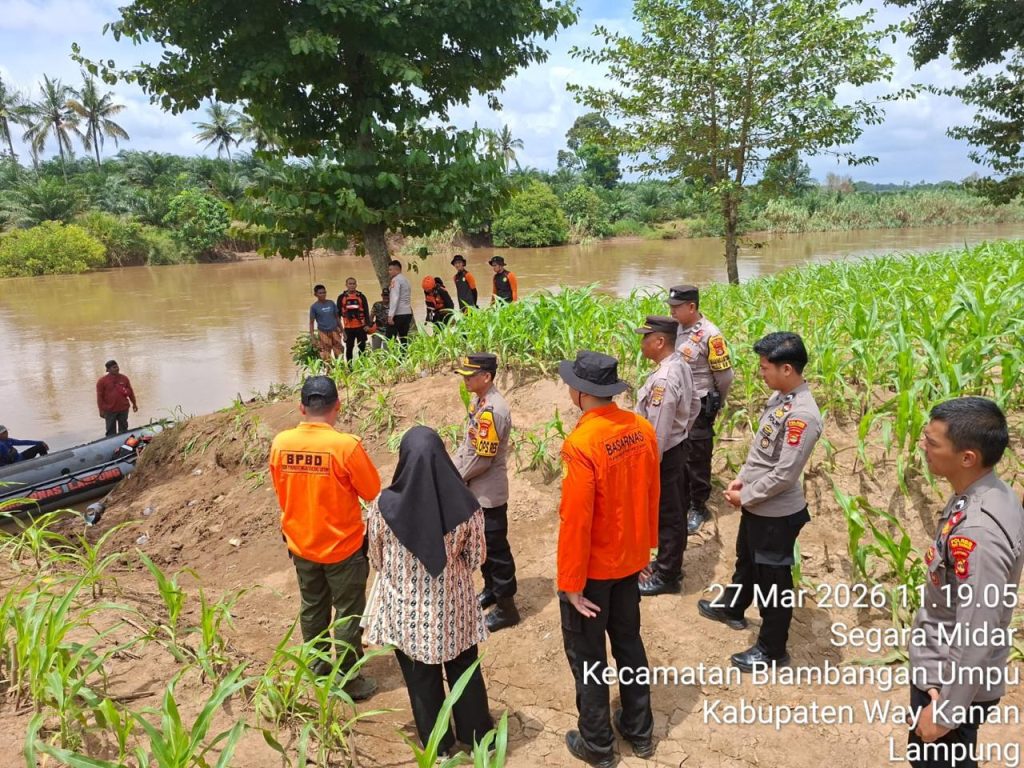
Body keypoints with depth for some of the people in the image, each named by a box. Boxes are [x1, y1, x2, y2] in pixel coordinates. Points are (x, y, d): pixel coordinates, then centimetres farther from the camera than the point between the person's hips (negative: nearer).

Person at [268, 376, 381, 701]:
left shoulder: (280, 443, -10)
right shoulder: (346, 445, -25)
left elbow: (281, 492, 4)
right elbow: (373, 493, -13)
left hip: (300, 545, 5)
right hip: (343, 547, -5)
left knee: (312, 609, 22)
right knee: (348, 614, 12)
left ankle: (318, 670, 38)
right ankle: (349, 681, 23)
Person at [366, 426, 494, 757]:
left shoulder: (384, 507, -23)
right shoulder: (465, 505, -21)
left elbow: (376, 559, -6)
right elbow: (477, 557, -6)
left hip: (406, 607, 0)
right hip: (453, 604, 1)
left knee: (421, 677, 22)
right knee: (464, 670, 25)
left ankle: (437, 743, 42)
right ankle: (477, 735, 45)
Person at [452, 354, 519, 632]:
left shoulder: (492, 410, -26)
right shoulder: (481, 402, 5)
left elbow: (482, 458, -24)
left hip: (489, 493, -9)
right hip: (477, 491, 10)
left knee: (496, 549, 3)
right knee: (483, 544, 23)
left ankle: (506, 607, 17)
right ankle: (491, 590, 41)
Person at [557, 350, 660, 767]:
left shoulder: (581, 443, -28)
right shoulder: (643, 429, -7)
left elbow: (575, 521, -24)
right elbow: (652, 495, 4)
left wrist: (570, 581, -13)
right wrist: (645, 546, 17)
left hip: (592, 568, -6)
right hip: (630, 560, 7)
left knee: (587, 655, 14)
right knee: (629, 642, 24)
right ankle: (639, 731, 40)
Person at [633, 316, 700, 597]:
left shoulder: (663, 380, -29)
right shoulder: (681, 366, 1)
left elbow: (656, 432, -26)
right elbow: (694, 405, 15)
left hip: (663, 454, -10)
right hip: (677, 447, 10)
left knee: (666, 515, 5)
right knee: (676, 511, 21)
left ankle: (666, 576, 20)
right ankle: (669, 563, 38)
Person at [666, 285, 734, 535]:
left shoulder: (710, 336, -20)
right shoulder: (677, 329, 1)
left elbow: (725, 376, -14)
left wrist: (715, 405, 0)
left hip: (699, 408, -7)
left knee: (697, 460, 5)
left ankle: (698, 508, 21)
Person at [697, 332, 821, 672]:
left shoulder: (802, 415, -28)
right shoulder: (779, 396, 1)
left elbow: (785, 474, -26)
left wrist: (745, 497, -16)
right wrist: (742, 478, 4)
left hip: (777, 513, -9)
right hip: (757, 505, 9)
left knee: (773, 581, 9)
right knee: (746, 560, 29)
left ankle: (772, 649, 27)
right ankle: (732, 608, 53)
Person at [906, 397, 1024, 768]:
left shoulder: (976, 531, -34)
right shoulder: (992, 494, -4)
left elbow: (976, 637, -28)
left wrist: (945, 710, -17)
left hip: (955, 682, -9)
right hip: (945, 670, 9)